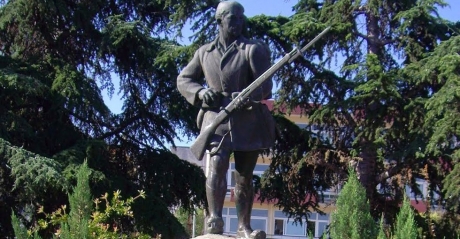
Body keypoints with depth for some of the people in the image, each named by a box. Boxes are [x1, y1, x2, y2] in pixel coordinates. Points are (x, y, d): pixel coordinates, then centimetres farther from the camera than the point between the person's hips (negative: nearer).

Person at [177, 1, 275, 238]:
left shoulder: (254, 50, 5)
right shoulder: (204, 53, 13)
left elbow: (265, 85, -3)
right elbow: (183, 79, 17)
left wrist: (247, 97, -25)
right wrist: (200, 92, -5)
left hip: (248, 120, 0)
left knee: (244, 176, 5)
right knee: (217, 164, -21)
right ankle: (214, 219, -30)